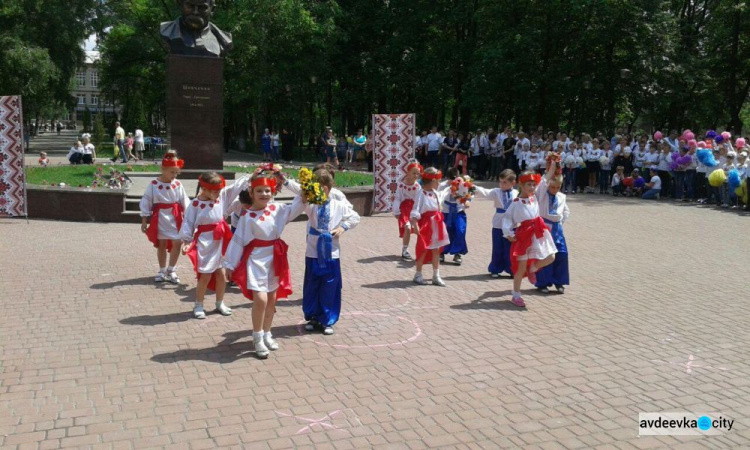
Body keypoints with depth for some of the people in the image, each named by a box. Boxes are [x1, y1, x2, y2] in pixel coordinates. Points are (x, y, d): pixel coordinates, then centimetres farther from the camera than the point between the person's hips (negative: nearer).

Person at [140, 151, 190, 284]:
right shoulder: (153, 184, -7)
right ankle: (162, 270, 24)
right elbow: (146, 202, -3)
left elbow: (185, 202, 1)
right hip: (160, 218, -1)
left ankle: (171, 270, 16)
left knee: (176, 243, -2)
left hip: (175, 219, 1)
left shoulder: (178, 185, -2)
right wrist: (144, 221, -3)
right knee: (161, 244, 9)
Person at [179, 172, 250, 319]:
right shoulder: (196, 204, -13)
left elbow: (236, 187, 3)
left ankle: (220, 303, 30)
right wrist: (186, 241, -15)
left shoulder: (223, 195, 1)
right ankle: (198, 306, 17)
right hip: (205, 244, -5)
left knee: (221, 274, 12)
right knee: (205, 276, 0)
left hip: (220, 243, 6)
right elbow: (188, 223, -11)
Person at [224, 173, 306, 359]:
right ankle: (258, 339, 3)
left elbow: (293, 210, 13)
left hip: (275, 258, 5)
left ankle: (266, 334, 31)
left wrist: (303, 196, -5)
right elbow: (238, 241, -9)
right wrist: (230, 265, -6)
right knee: (260, 299, -14)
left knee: (272, 299, 14)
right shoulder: (248, 216, -12)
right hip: (256, 259, -5)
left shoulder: (276, 209, -1)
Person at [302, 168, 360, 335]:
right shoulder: (311, 204, -7)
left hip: (331, 254, 0)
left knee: (330, 288, 6)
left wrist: (343, 227, -7)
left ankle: (327, 321, 20)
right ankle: (313, 317, 29)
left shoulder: (339, 205, -5)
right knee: (311, 287, 11)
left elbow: (355, 217, 8)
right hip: (313, 253, 1)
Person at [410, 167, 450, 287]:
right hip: (426, 225, -8)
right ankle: (418, 275, 14)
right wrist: (415, 225, -29)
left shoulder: (436, 193, 9)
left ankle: (436, 276, 16)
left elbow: (444, 194, 35)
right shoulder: (422, 193, -16)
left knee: (436, 250, 10)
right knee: (424, 250, 0)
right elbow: (415, 212, -21)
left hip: (436, 224, 8)